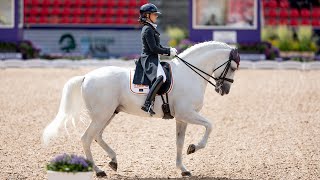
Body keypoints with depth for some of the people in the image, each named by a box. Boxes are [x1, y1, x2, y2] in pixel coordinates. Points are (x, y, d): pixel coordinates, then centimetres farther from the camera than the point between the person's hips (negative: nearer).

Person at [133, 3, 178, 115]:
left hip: (152, 60, 11)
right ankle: (147, 104, -38)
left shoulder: (151, 29, 20)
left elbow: (158, 47, 24)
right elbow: (154, 48, -19)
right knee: (161, 77, -35)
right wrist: (169, 51, -10)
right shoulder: (148, 30, -12)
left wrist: (170, 51, 9)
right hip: (149, 60, -11)